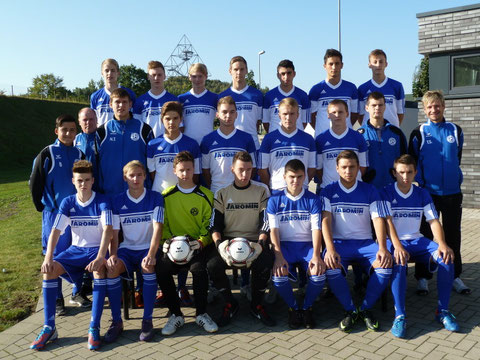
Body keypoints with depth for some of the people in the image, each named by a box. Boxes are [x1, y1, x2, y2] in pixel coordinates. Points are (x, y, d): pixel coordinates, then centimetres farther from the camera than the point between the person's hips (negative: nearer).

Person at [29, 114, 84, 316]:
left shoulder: (79, 154, 8)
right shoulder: (47, 154, -4)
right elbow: (35, 183, 0)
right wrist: (41, 207, 1)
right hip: (54, 213, -3)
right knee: (55, 256, 3)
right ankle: (57, 300, 12)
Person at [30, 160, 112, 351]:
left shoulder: (102, 201, -10)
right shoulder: (68, 202, 0)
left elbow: (108, 229, -23)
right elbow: (55, 231, -9)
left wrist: (100, 257, -38)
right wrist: (48, 258, -25)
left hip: (97, 249, -3)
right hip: (75, 250, 4)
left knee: (99, 270, -37)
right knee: (49, 270, -22)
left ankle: (94, 328, -32)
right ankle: (49, 328, -14)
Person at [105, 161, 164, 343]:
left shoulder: (155, 198, -2)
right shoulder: (118, 201, 3)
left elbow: (157, 228, -12)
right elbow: (114, 232, 1)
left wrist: (151, 255, -26)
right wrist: (113, 254, -17)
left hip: (148, 247, -2)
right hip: (127, 248, 2)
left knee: (148, 267, -35)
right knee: (111, 268, -29)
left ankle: (147, 320, -22)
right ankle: (117, 321, -16)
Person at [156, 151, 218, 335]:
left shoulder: (205, 195, 5)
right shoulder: (166, 196, 10)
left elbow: (209, 224, 4)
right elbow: (163, 223, 13)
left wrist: (201, 241, -13)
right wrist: (166, 240, -6)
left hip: (199, 245, -2)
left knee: (198, 268, -32)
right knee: (161, 269, -26)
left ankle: (201, 313, -9)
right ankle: (175, 314, -8)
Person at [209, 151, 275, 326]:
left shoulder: (261, 190, 7)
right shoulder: (222, 193, 8)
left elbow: (266, 221, 1)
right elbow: (215, 224, 2)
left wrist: (260, 243, -17)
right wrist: (219, 243, -18)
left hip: (254, 241, -1)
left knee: (264, 264, -33)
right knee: (212, 265, -28)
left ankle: (256, 305, -2)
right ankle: (230, 304, 1)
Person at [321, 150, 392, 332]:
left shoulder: (370, 191, 7)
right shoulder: (329, 192, 4)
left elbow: (378, 219, -1)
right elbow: (325, 220, -7)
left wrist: (382, 248, -17)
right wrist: (330, 249, -22)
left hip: (365, 242, 2)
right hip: (339, 242, -1)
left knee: (386, 265, -27)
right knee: (331, 268, -32)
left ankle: (366, 309, -4)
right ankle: (350, 311, -8)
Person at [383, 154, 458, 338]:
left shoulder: (422, 194, 8)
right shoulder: (387, 192, -4)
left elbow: (434, 221, 1)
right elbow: (388, 221, -16)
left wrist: (442, 244, -19)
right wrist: (397, 247, -32)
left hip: (417, 241, 4)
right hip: (394, 241, -4)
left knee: (447, 258, -23)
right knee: (399, 263, -37)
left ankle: (442, 310, -10)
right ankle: (399, 316, -29)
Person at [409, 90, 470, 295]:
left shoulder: (455, 130, 5)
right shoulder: (419, 133, -2)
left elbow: (458, 158, 15)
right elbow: (413, 161, 0)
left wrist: (458, 178, 10)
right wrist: (421, 182, -5)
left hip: (453, 193, 2)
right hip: (428, 193, -2)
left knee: (453, 236, 10)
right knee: (425, 236, 5)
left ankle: (455, 276, 24)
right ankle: (422, 277, 15)